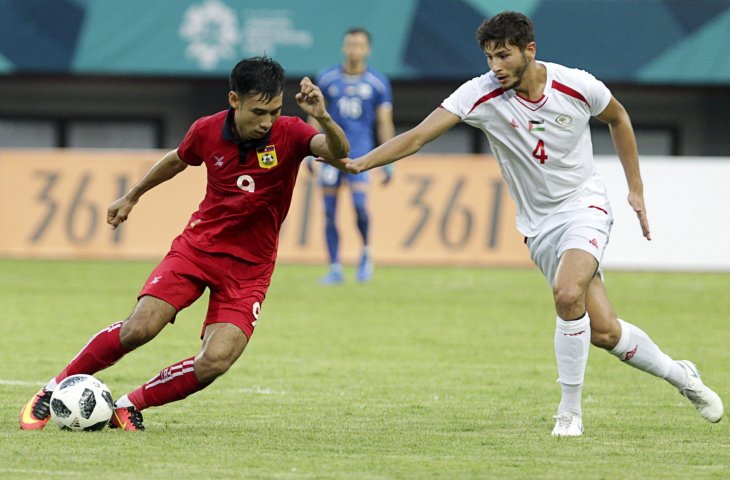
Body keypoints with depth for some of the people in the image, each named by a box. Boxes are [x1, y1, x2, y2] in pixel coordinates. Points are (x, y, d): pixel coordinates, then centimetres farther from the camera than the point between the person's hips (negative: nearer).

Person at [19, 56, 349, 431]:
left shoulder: (289, 134, -16)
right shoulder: (207, 131, -9)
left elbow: (339, 151, -35)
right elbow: (177, 160, 15)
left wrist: (323, 118, -55)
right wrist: (133, 196, 28)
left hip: (249, 267, -1)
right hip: (198, 245, 1)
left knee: (215, 362, -18)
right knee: (139, 328, -17)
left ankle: (129, 406, 5)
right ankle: (55, 390, 4)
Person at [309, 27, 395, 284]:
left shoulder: (378, 82, 1)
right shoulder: (327, 78, 4)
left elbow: (385, 123, 4)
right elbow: (316, 115, 12)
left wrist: (389, 161, 0)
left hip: (360, 153, -2)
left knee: (360, 205, -18)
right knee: (329, 212, 0)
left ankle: (366, 252, 7)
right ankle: (335, 268, 8)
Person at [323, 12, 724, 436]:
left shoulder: (578, 86, -14)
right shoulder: (482, 95, -16)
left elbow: (618, 118, 8)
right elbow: (418, 136, -22)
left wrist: (636, 189, 10)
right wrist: (359, 163, -35)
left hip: (585, 204, -2)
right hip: (538, 223, 2)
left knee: (568, 294, -29)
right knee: (602, 330, -1)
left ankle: (570, 411, -12)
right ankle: (680, 376, 26)